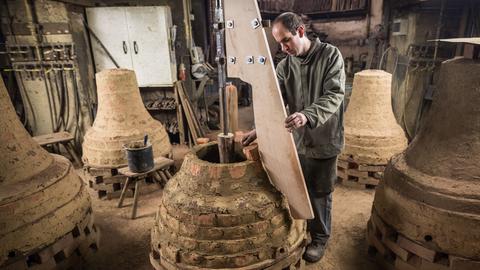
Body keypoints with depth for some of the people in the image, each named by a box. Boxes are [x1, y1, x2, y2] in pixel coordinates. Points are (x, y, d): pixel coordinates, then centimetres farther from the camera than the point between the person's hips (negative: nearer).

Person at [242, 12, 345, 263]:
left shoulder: (330, 55, -10)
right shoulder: (284, 66, 1)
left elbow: (334, 95, -20)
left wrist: (308, 115, -37)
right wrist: (259, 129, -20)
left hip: (323, 139, -4)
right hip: (296, 139, 4)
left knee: (320, 192, 10)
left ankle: (320, 236, 33)